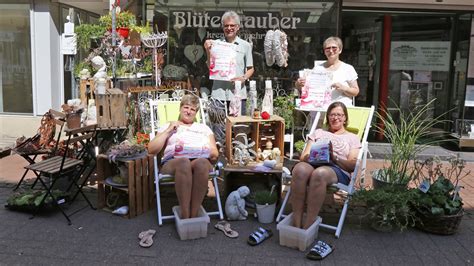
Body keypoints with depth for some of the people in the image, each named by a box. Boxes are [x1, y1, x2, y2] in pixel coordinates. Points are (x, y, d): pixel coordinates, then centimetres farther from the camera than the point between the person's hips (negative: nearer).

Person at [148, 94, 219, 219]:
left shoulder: (204, 128, 30)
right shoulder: (168, 127, 27)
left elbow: (215, 153, 20)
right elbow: (152, 149, 13)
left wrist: (208, 152, -2)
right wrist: (168, 131, 9)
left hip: (201, 160, 1)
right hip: (173, 161, -1)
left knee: (201, 162, -39)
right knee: (184, 162, -41)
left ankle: (194, 214, -36)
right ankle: (185, 216, -38)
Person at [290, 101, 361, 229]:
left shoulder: (352, 138, 24)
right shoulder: (318, 132, 31)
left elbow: (353, 165, 7)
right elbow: (303, 157, 18)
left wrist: (334, 158, -11)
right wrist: (311, 157, -6)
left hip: (338, 170, -2)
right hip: (313, 164, 2)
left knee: (319, 173, -40)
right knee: (300, 169, -37)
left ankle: (307, 227, -39)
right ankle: (296, 224, -37)